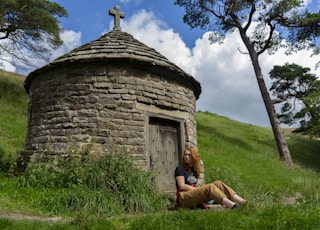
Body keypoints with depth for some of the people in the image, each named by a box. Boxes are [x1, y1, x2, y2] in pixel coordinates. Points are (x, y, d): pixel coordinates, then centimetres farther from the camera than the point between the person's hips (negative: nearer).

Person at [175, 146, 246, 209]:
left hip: (195, 195, 7)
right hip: (184, 198, -7)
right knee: (210, 187, -30)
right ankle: (231, 205, -50)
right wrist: (199, 189, -10)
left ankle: (242, 202, -28)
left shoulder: (194, 170, 21)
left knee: (218, 183, -14)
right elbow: (182, 186, -10)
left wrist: (198, 188, 1)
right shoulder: (180, 168, -1)